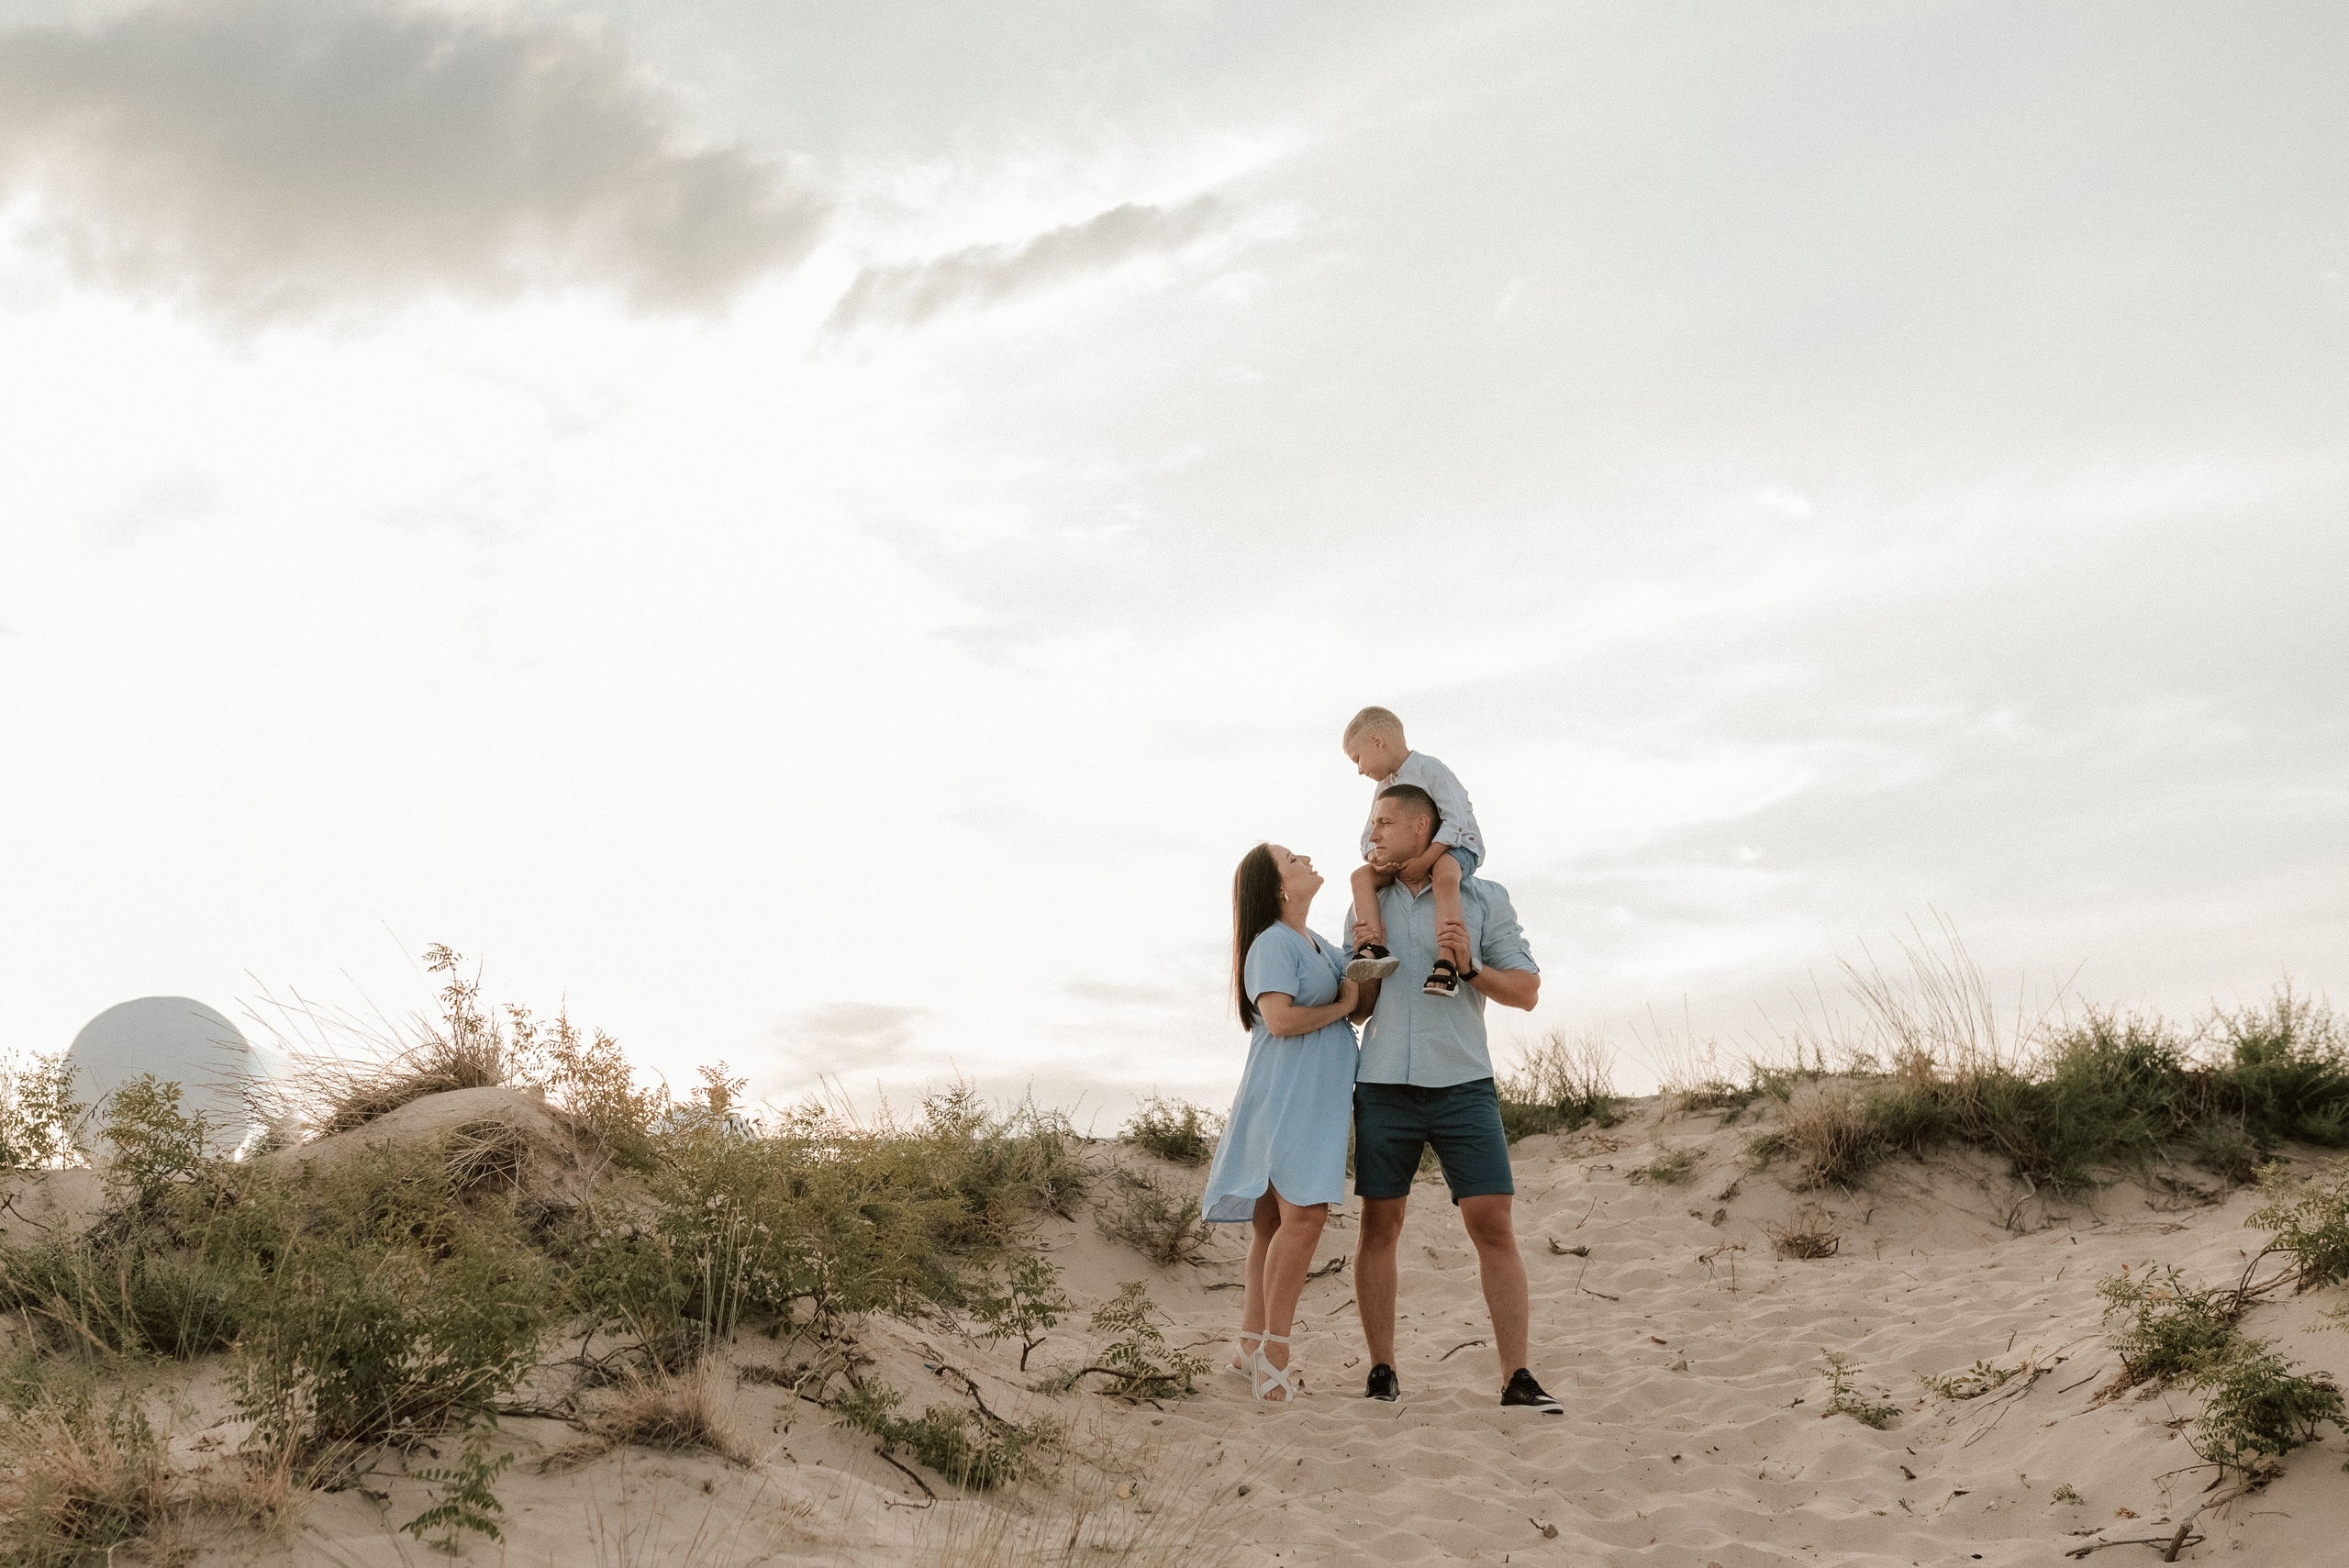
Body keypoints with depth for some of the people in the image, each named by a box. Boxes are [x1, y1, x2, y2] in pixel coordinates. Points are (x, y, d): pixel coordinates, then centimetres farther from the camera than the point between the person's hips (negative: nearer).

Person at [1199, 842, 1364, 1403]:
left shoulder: (1317, 945, 18)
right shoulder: (1272, 943, -11)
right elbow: (1280, 1019, -21)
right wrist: (1343, 1006, -9)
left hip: (1317, 1099, 9)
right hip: (1286, 1096, -9)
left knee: (1276, 1220, 11)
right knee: (1303, 1215, -17)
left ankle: (1253, 1346, 16)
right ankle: (1273, 1353, -14)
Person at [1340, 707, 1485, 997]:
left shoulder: (1430, 770, -11)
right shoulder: (1382, 790, 14)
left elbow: (1455, 821, -20)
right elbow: (1369, 837, 10)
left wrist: (1424, 861, -28)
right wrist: (1374, 855, -16)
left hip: (1457, 847, -7)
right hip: (1406, 858, 8)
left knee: (1445, 874, -42)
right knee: (1363, 876, -16)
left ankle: (1447, 962, -50)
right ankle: (1375, 946, -34)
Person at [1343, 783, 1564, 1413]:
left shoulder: (1483, 898, 4)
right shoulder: (1367, 906, 11)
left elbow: (1527, 992, 4)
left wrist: (1471, 966, -13)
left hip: (1462, 1084, -2)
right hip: (1385, 1085, 2)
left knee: (1493, 1223, -7)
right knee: (1379, 1225, 2)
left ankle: (1517, 1377, -5)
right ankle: (1382, 1371, 10)